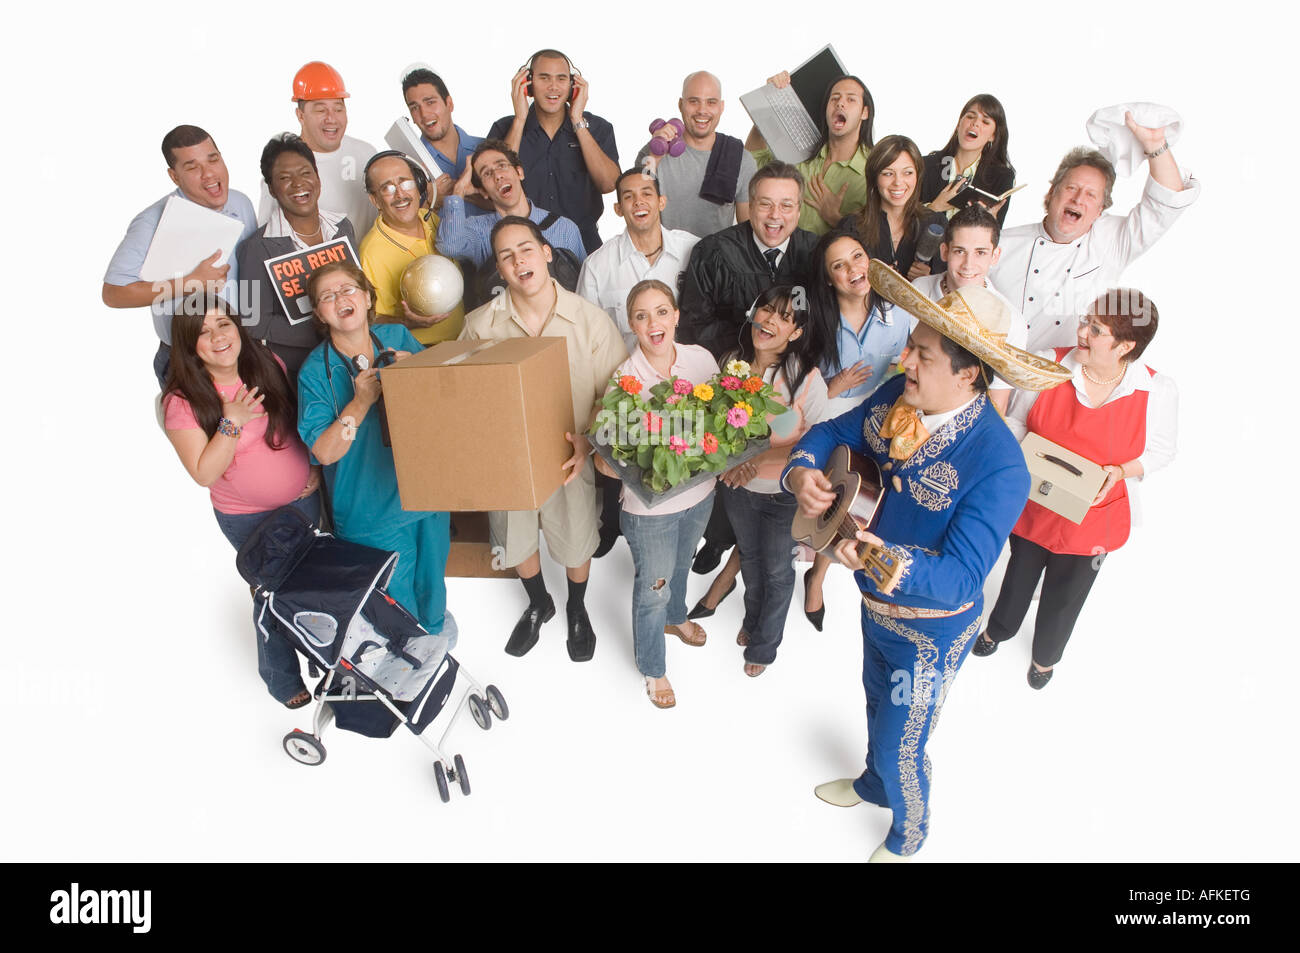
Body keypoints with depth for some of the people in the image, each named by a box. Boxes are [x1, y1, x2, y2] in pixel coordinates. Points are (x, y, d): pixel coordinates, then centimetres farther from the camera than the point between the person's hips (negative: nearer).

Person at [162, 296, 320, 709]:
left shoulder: (267, 366, -7)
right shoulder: (183, 401, -19)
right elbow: (204, 474, -21)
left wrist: (315, 466, -1)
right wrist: (233, 421, -31)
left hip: (304, 500, 4)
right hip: (249, 519, -4)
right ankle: (282, 678, 33)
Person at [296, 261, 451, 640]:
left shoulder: (398, 337, -3)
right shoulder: (315, 370, -11)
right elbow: (324, 452, -15)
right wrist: (360, 402, -27)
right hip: (372, 511, -3)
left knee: (432, 574, 24)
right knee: (397, 595, 10)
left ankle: (435, 623, 55)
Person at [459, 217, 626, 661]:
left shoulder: (590, 320, -14)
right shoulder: (479, 325, -9)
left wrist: (589, 441, -25)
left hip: (569, 458, -2)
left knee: (576, 541, 18)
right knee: (516, 540, 22)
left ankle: (577, 610, 49)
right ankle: (538, 604, 53)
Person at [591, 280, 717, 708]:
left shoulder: (701, 359, -10)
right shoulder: (624, 380, -23)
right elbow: (605, 460, -21)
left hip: (700, 492, 5)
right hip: (650, 506, -5)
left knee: (681, 564, 31)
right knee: (653, 587, 14)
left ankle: (675, 617, 65)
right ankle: (653, 669, 41)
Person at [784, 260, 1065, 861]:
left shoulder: (998, 466, -35)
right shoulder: (898, 396, -15)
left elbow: (960, 578, -37)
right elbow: (833, 432, -1)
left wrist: (887, 560, -55)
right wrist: (802, 471, -23)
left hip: (930, 630, -6)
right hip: (875, 606, 7)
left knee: (902, 747, 16)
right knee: (877, 703, 33)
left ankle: (907, 838, 51)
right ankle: (873, 784, 66)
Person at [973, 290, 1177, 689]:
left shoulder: (1158, 391, -18)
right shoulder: (1049, 364, -17)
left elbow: (1162, 449, -3)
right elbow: (1017, 420, -3)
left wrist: (1122, 470, -21)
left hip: (1091, 517, -1)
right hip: (1032, 504, 1)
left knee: (1065, 596, 20)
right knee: (1020, 576, 25)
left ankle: (1045, 655, 51)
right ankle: (998, 629, 57)